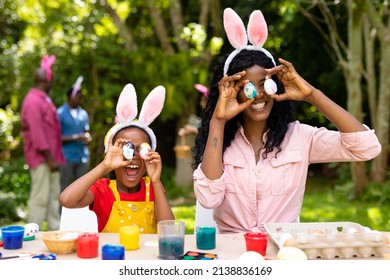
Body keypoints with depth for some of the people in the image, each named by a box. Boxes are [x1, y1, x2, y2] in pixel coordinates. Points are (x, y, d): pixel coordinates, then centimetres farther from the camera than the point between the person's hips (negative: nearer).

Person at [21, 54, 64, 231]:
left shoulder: (44, 99, 16)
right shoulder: (33, 101, -15)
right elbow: (37, 133, -20)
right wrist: (49, 158, -21)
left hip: (50, 156, 10)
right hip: (41, 157, -10)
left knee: (53, 195, 12)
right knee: (40, 197, -6)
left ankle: (55, 230, 19)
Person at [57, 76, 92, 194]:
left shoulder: (83, 113, 11)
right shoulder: (60, 113, -6)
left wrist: (88, 138, -7)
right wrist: (75, 137, -16)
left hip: (82, 156, 5)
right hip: (66, 157, -5)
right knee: (65, 189, 0)